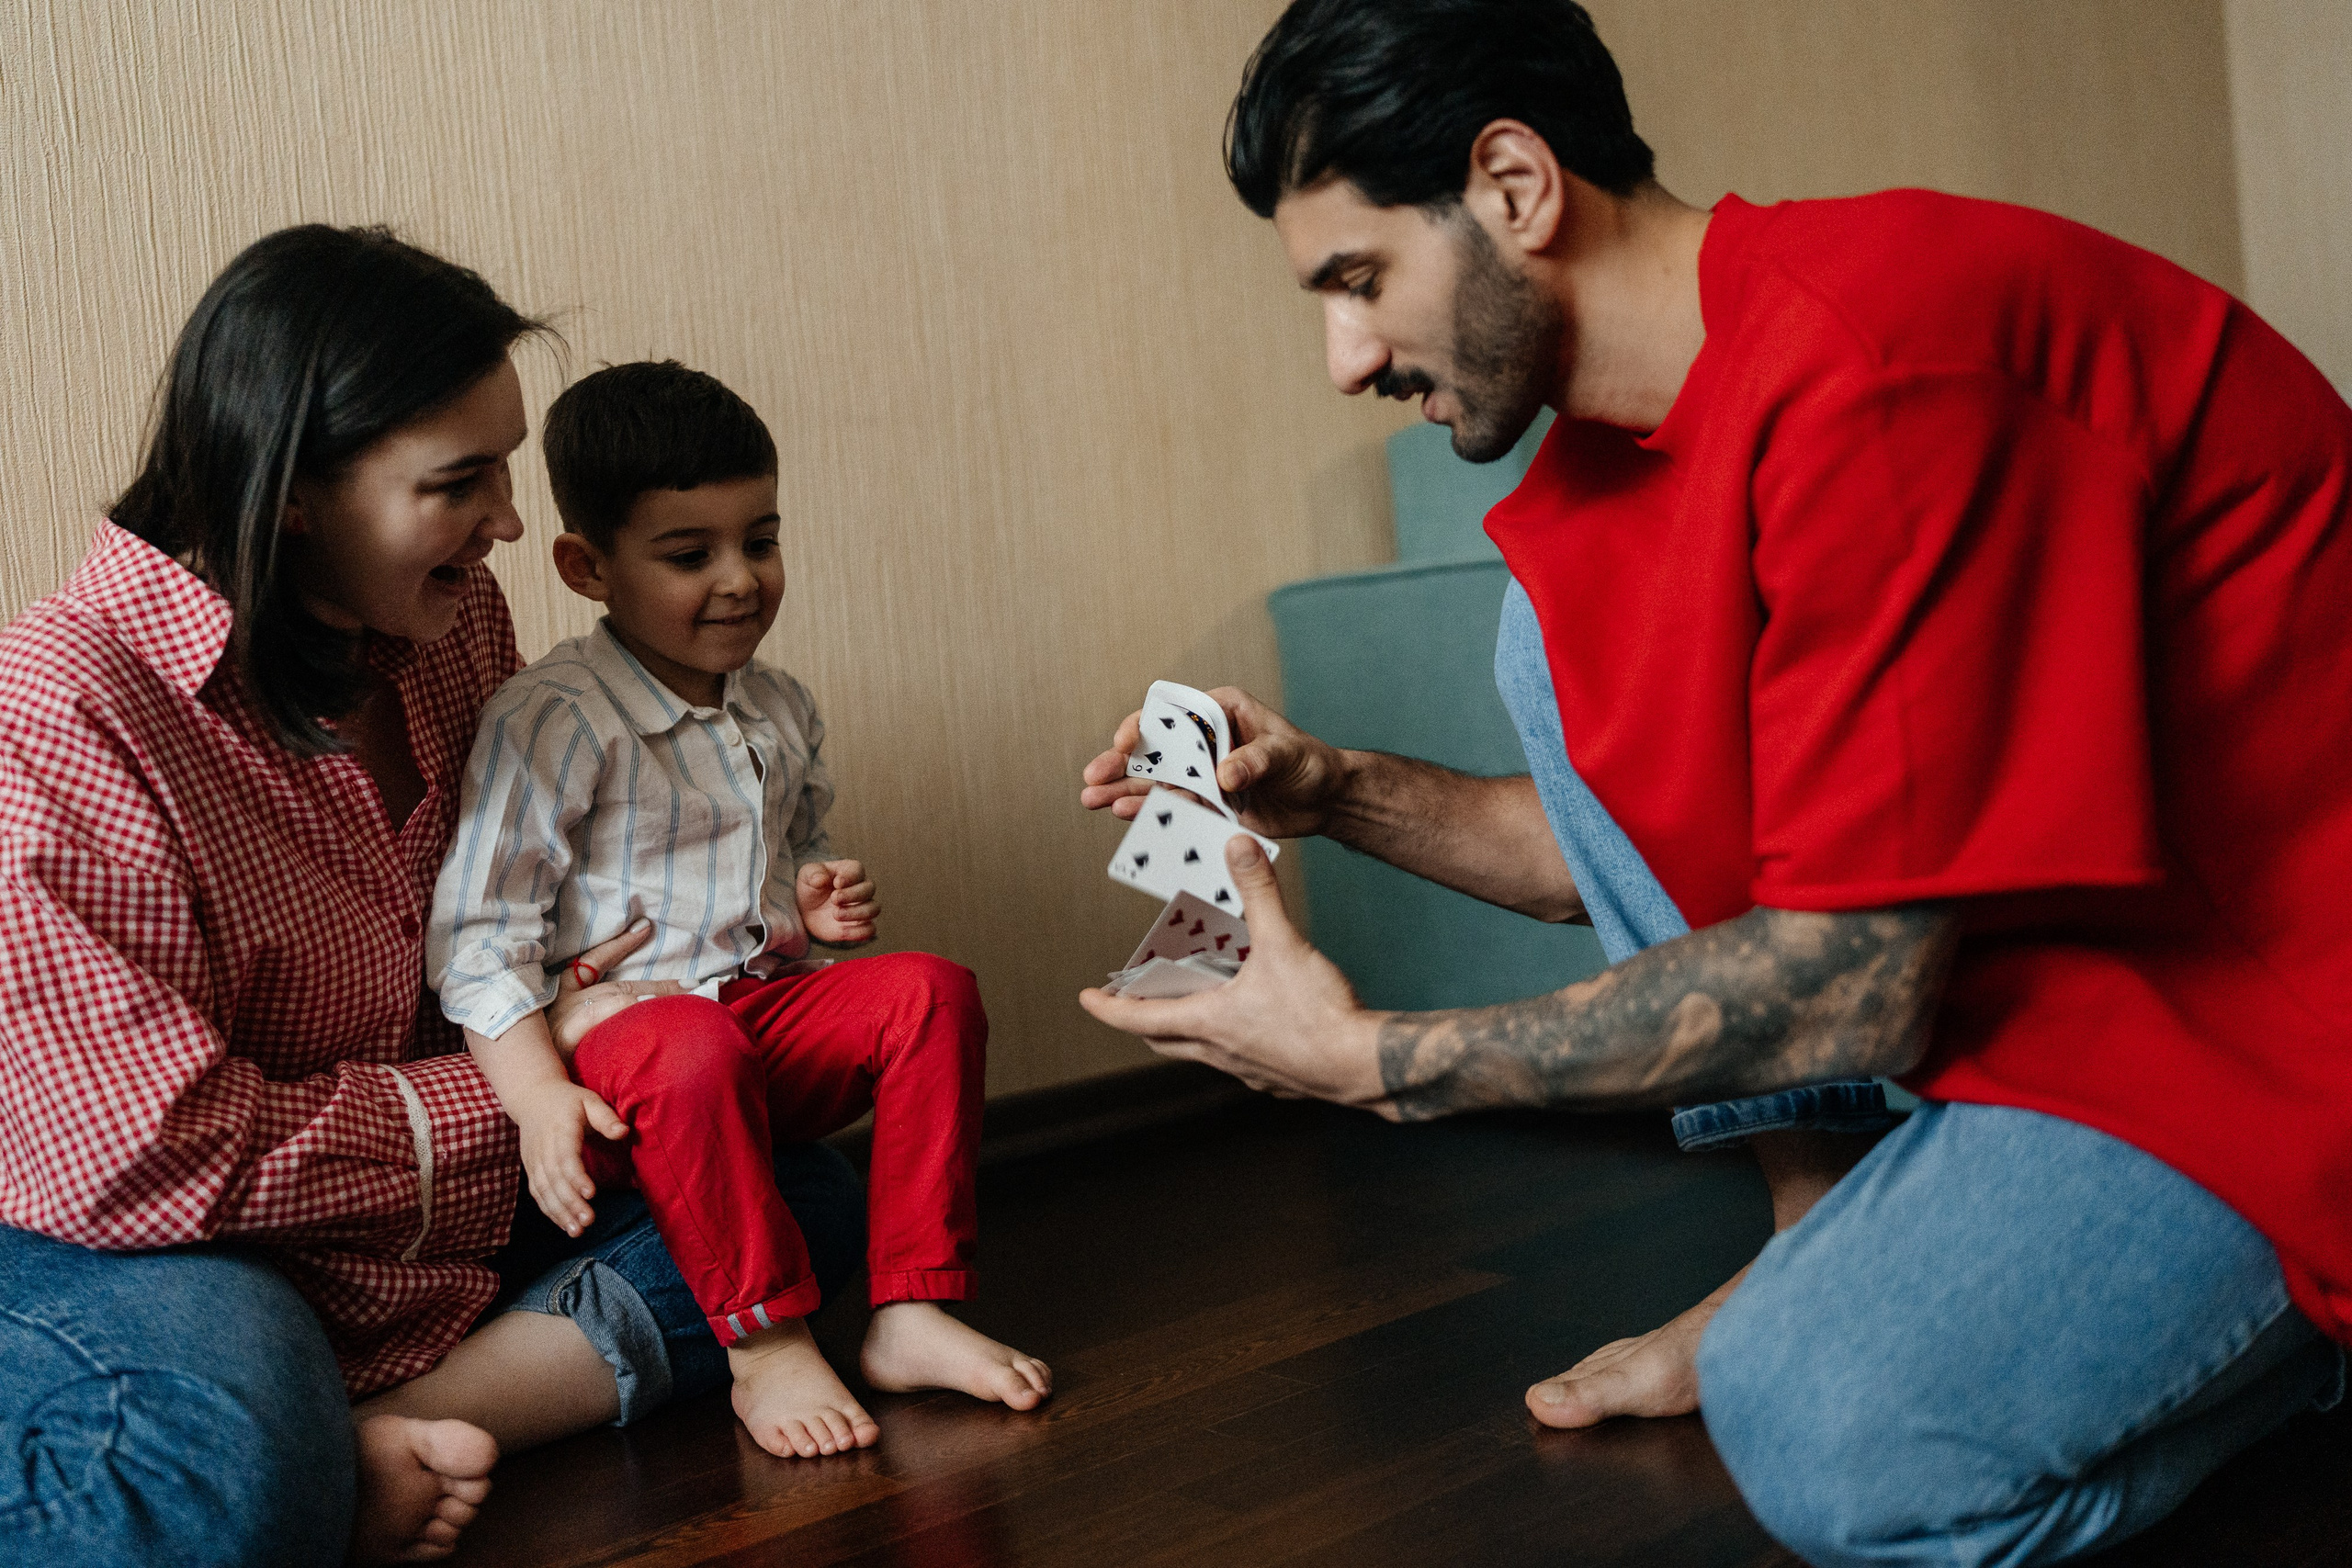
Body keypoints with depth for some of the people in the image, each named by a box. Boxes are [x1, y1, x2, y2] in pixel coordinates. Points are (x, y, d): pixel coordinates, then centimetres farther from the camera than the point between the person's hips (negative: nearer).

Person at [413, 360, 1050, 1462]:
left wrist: (817, 899, 5)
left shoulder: (779, 713, 11)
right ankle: (766, 1345, -21)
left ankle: (911, 1312, -13)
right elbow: (475, 936, -14)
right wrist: (539, 1097, -25)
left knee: (932, 990, -17)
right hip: (614, 1029, -6)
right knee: (693, 1049, -39)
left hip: (772, 1010, 7)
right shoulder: (550, 722, -11)